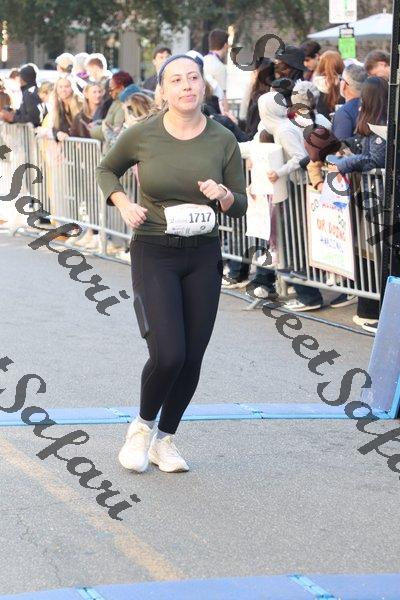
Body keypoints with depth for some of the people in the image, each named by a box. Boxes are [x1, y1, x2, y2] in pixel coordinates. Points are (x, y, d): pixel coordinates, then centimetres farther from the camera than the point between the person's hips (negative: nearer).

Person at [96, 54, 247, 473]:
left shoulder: (223, 140, -2)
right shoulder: (142, 135, -6)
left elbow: (241, 207, 6)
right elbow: (106, 170, 13)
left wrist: (224, 195, -16)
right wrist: (122, 204, -5)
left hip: (203, 257, 3)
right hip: (153, 254, -3)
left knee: (192, 359, 5)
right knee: (168, 355, -15)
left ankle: (164, 439, 26)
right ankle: (142, 426, 14)